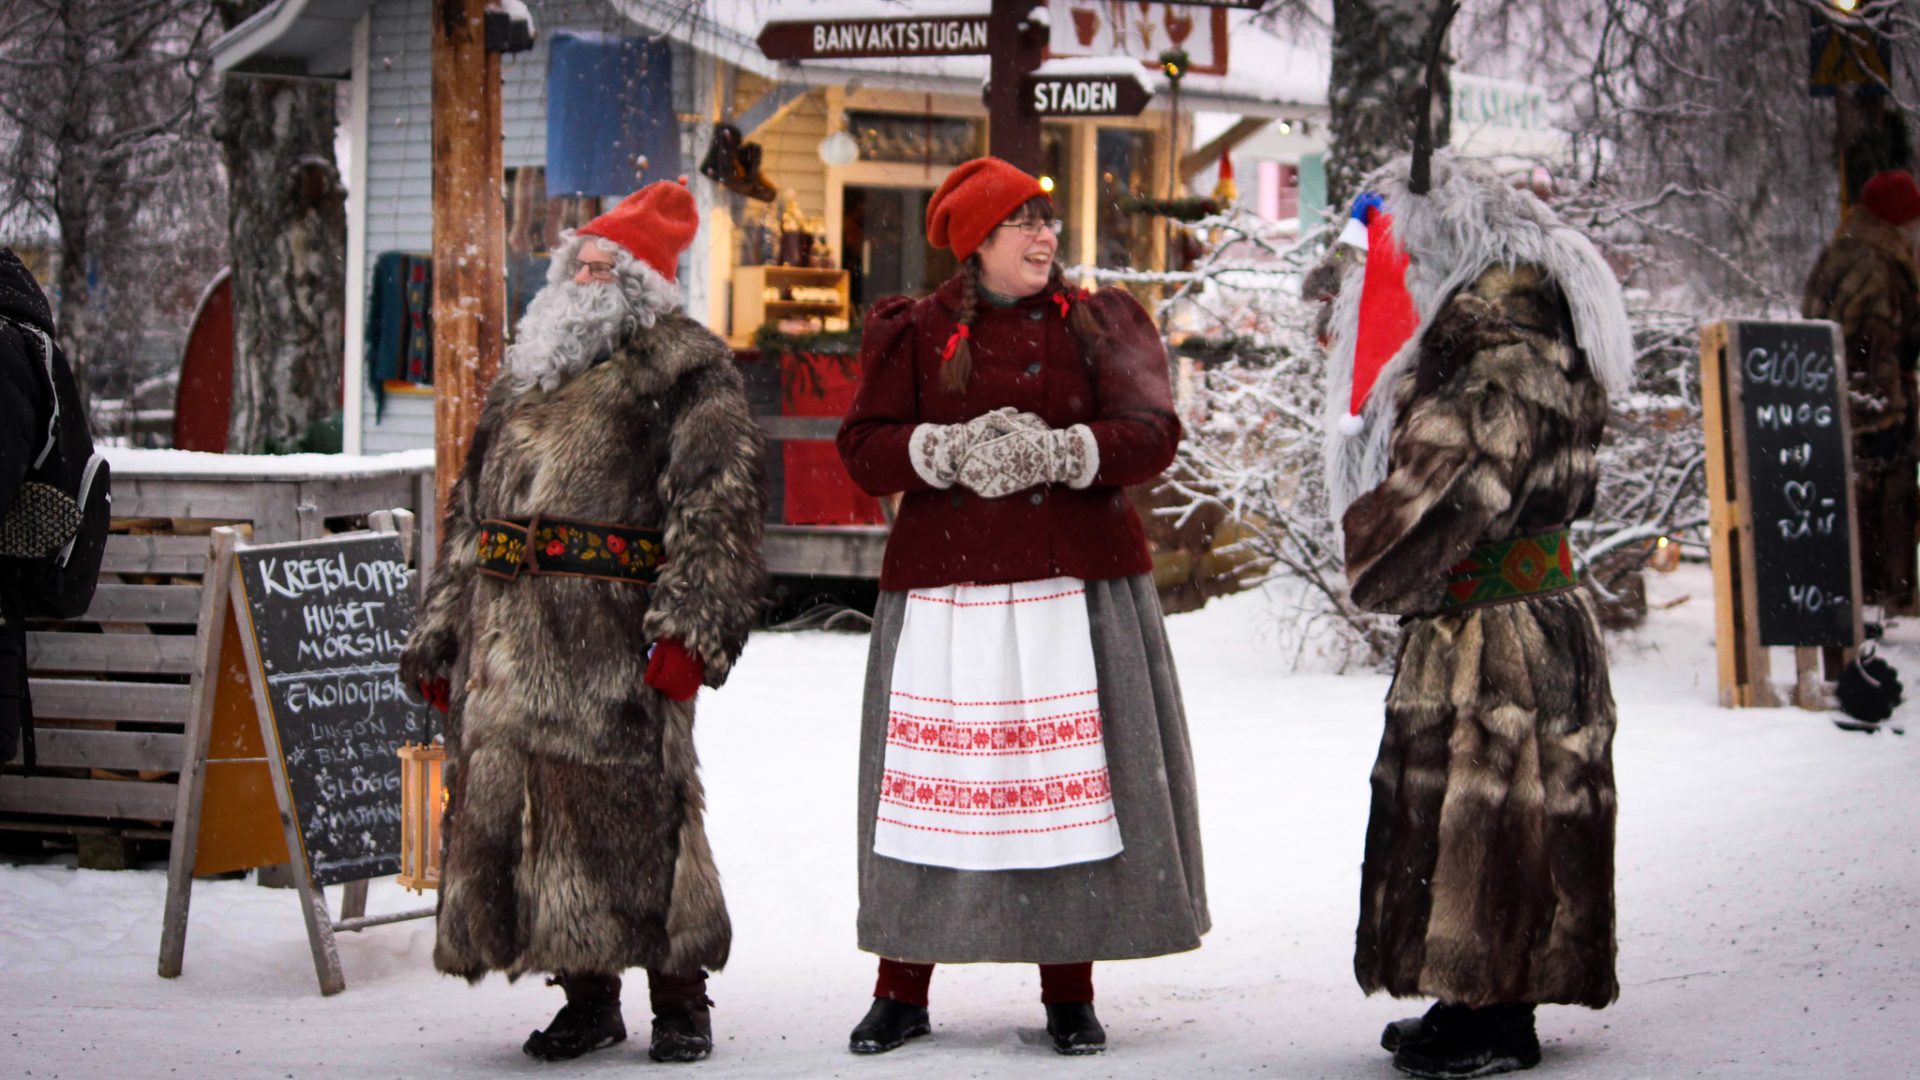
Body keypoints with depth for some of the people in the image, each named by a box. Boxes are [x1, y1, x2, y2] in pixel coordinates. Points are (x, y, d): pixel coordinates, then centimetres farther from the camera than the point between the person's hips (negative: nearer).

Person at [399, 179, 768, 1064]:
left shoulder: (683, 368, 3)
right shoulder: (523, 375, 26)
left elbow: (717, 503, -8)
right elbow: (470, 512, 29)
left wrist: (690, 623, -20)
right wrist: (441, 633, 23)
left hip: (613, 633, -7)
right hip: (506, 639, 7)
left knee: (629, 808, -9)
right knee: (501, 801, 4)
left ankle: (679, 999, 3)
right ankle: (587, 994, 14)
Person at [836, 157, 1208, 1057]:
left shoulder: (1100, 325, 10)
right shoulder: (915, 334, 9)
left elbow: (1151, 435, -1)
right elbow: (865, 450, 1)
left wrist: (1054, 450, -16)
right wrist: (953, 449, -16)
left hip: (1076, 586, 1)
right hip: (947, 587, 0)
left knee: (1071, 782, 0)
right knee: (928, 784, -1)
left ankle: (1069, 994, 11)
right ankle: (902, 991, 11)